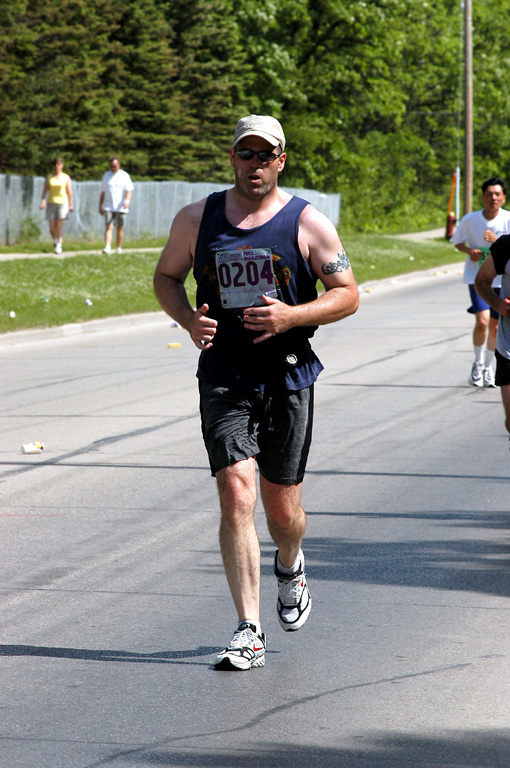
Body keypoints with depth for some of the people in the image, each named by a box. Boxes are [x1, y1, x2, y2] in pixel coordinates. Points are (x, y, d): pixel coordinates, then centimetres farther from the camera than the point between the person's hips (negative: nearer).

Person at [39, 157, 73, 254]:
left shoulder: (66, 177, 5)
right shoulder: (49, 177, 9)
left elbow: (69, 192, 5)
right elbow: (45, 190, 2)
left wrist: (71, 205, 1)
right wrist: (43, 201, -11)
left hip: (62, 203, -2)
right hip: (51, 203, 2)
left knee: (59, 225, -14)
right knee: (52, 227, 0)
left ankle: (59, 246, -17)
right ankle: (55, 241, 27)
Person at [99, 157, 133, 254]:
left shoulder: (124, 176, 4)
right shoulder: (106, 176, 13)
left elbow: (129, 190, -4)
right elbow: (103, 192, 17)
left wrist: (127, 200, -23)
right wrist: (100, 206, 15)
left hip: (120, 208, -1)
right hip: (108, 207, 1)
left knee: (119, 228, 4)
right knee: (108, 227, -12)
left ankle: (119, 248, 13)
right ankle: (107, 247, -21)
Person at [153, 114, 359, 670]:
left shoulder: (308, 223, -1)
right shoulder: (197, 219, 5)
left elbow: (347, 294, 0)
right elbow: (166, 276, 16)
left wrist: (291, 316, -17)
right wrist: (189, 320, -5)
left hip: (288, 379, 0)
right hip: (224, 380, 0)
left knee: (282, 509, 8)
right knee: (235, 494, -14)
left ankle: (290, 568, 45)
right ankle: (248, 634, -12)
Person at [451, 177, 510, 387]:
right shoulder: (470, 219, -8)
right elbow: (457, 242, 6)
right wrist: (470, 251, -13)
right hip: (477, 277, -1)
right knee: (482, 321, -19)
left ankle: (488, 367, 29)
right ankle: (478, 363, 4)